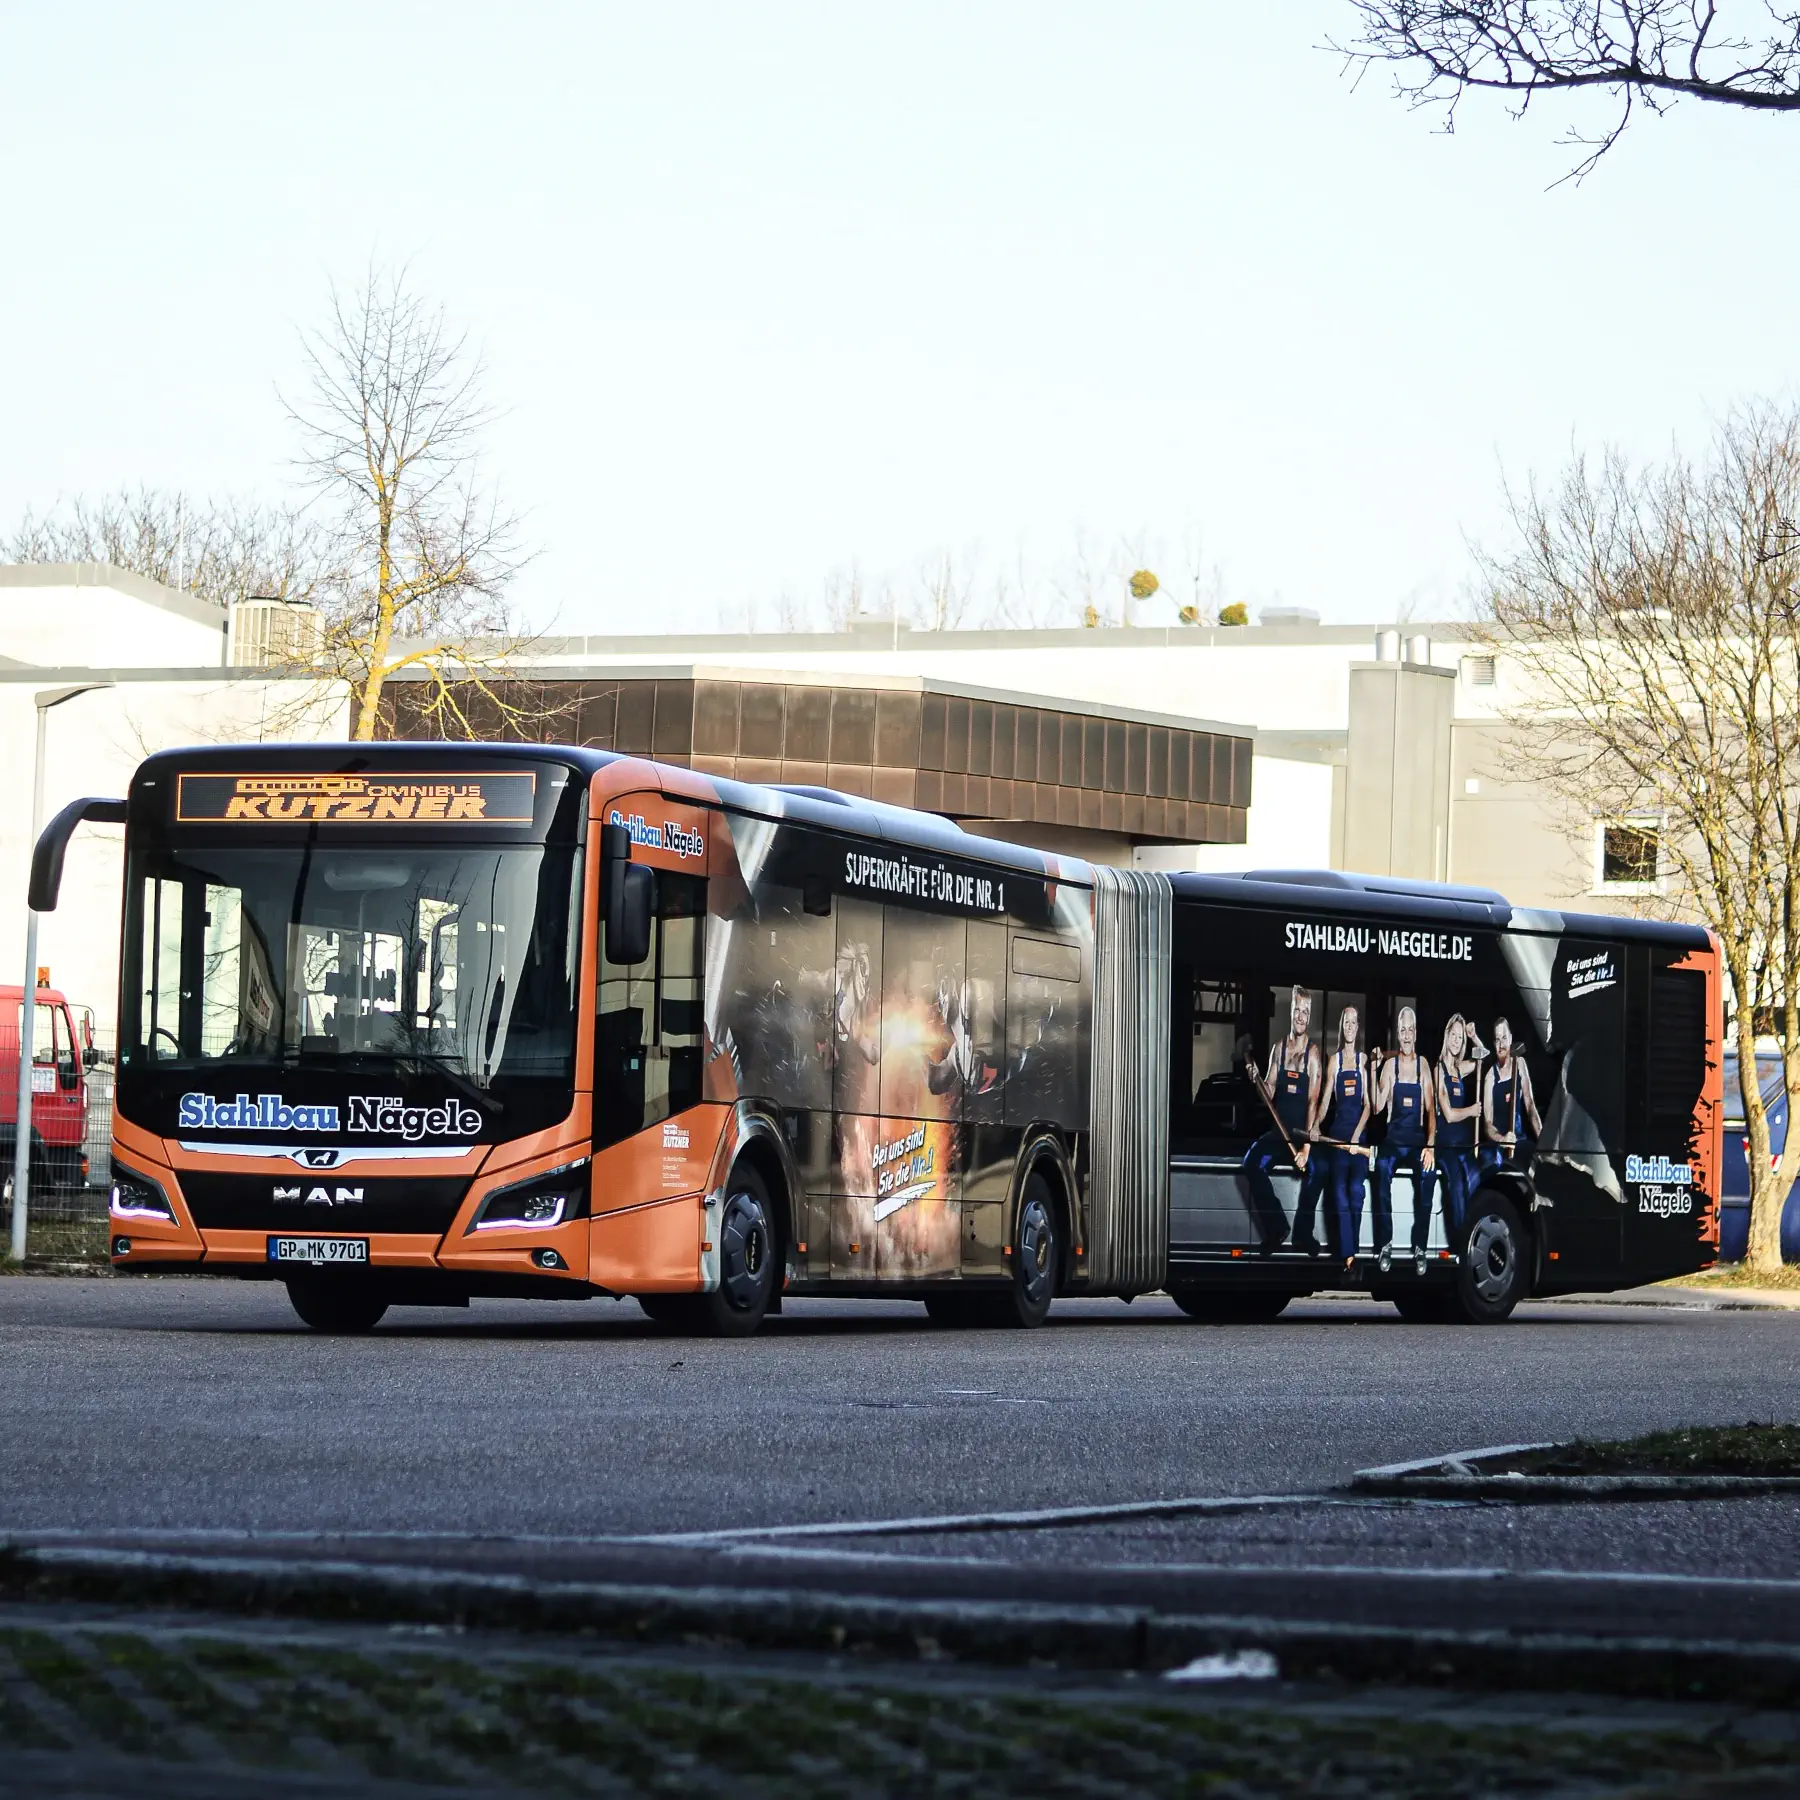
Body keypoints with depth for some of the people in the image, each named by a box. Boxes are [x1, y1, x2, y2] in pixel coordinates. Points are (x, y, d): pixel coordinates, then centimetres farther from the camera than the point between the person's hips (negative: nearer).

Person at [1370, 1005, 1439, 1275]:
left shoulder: (1423, 1065, 5)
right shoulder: (1390, 1065, 4)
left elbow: (1431, 1110, 1)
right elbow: (1378, 1107, -6)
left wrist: (1430, 1146, -12)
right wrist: (1374, 1069, -17)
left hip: (1418, 1139, 0)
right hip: (1393, 1139, 0)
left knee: (1428, 1174, -31)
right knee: (1382, 1167, -33)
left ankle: (1419, 1248, -22)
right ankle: (1385, 1243, -24)